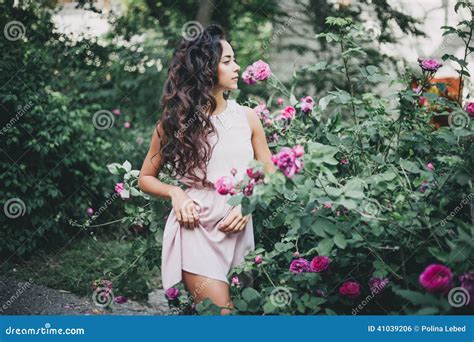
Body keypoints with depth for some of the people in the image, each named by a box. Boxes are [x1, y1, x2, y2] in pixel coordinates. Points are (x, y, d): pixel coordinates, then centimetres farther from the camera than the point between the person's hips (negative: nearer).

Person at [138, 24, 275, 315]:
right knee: (220, 311, -9)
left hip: (239, 230, 4)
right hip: (195, 229, -3)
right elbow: (146, 178, 9)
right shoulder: (174, 122, -2)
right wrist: (176, 192, -10)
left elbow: (270, 176, 10)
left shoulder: (247, 117, 3)